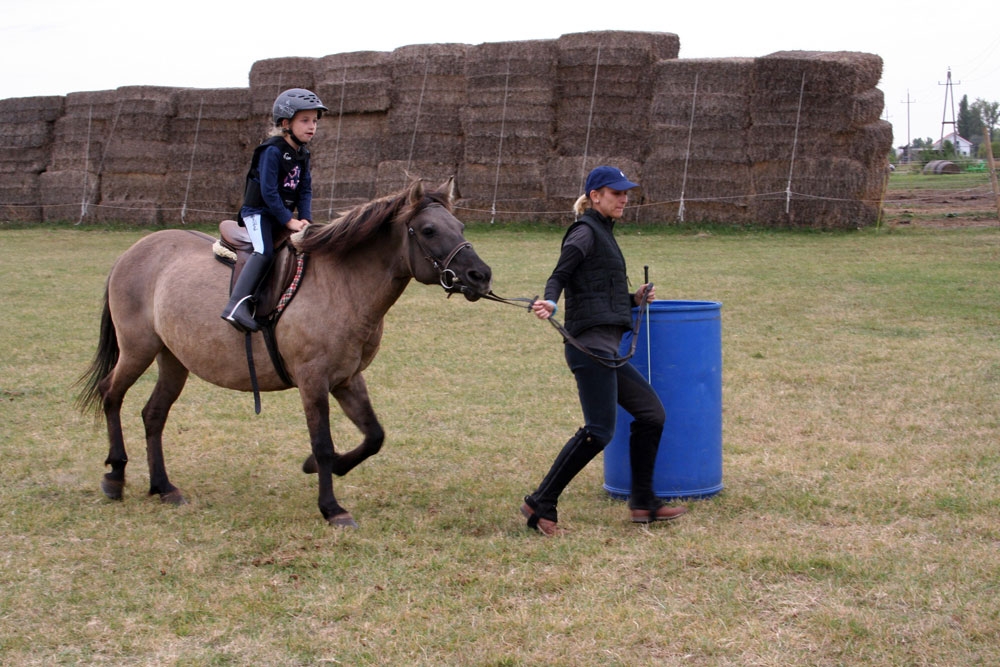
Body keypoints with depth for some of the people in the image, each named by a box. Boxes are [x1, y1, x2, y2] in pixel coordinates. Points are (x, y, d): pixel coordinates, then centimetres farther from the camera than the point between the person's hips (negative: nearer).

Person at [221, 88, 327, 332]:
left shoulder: (303, 154, 8)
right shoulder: (272, 151, -17)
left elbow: (305, 190, 7)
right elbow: (268, 192, -21)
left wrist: (305, 219, -8)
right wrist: (289, 221, -20)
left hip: (282, 215, 9)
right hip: (259, 212, -9)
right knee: (265, 252, -29)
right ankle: (237, 304, -40)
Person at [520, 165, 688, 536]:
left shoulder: (603, 234, 24)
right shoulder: (585, 232, -4)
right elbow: (560, 275, -17)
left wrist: (634, 299, 19)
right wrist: (549, 303, -35)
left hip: (607, 350, 10)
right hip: (591, 343, -10)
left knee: (651, 413, 12)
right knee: (599, 431, -15)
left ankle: (643, 504, 17)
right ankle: (541, 505, -10)